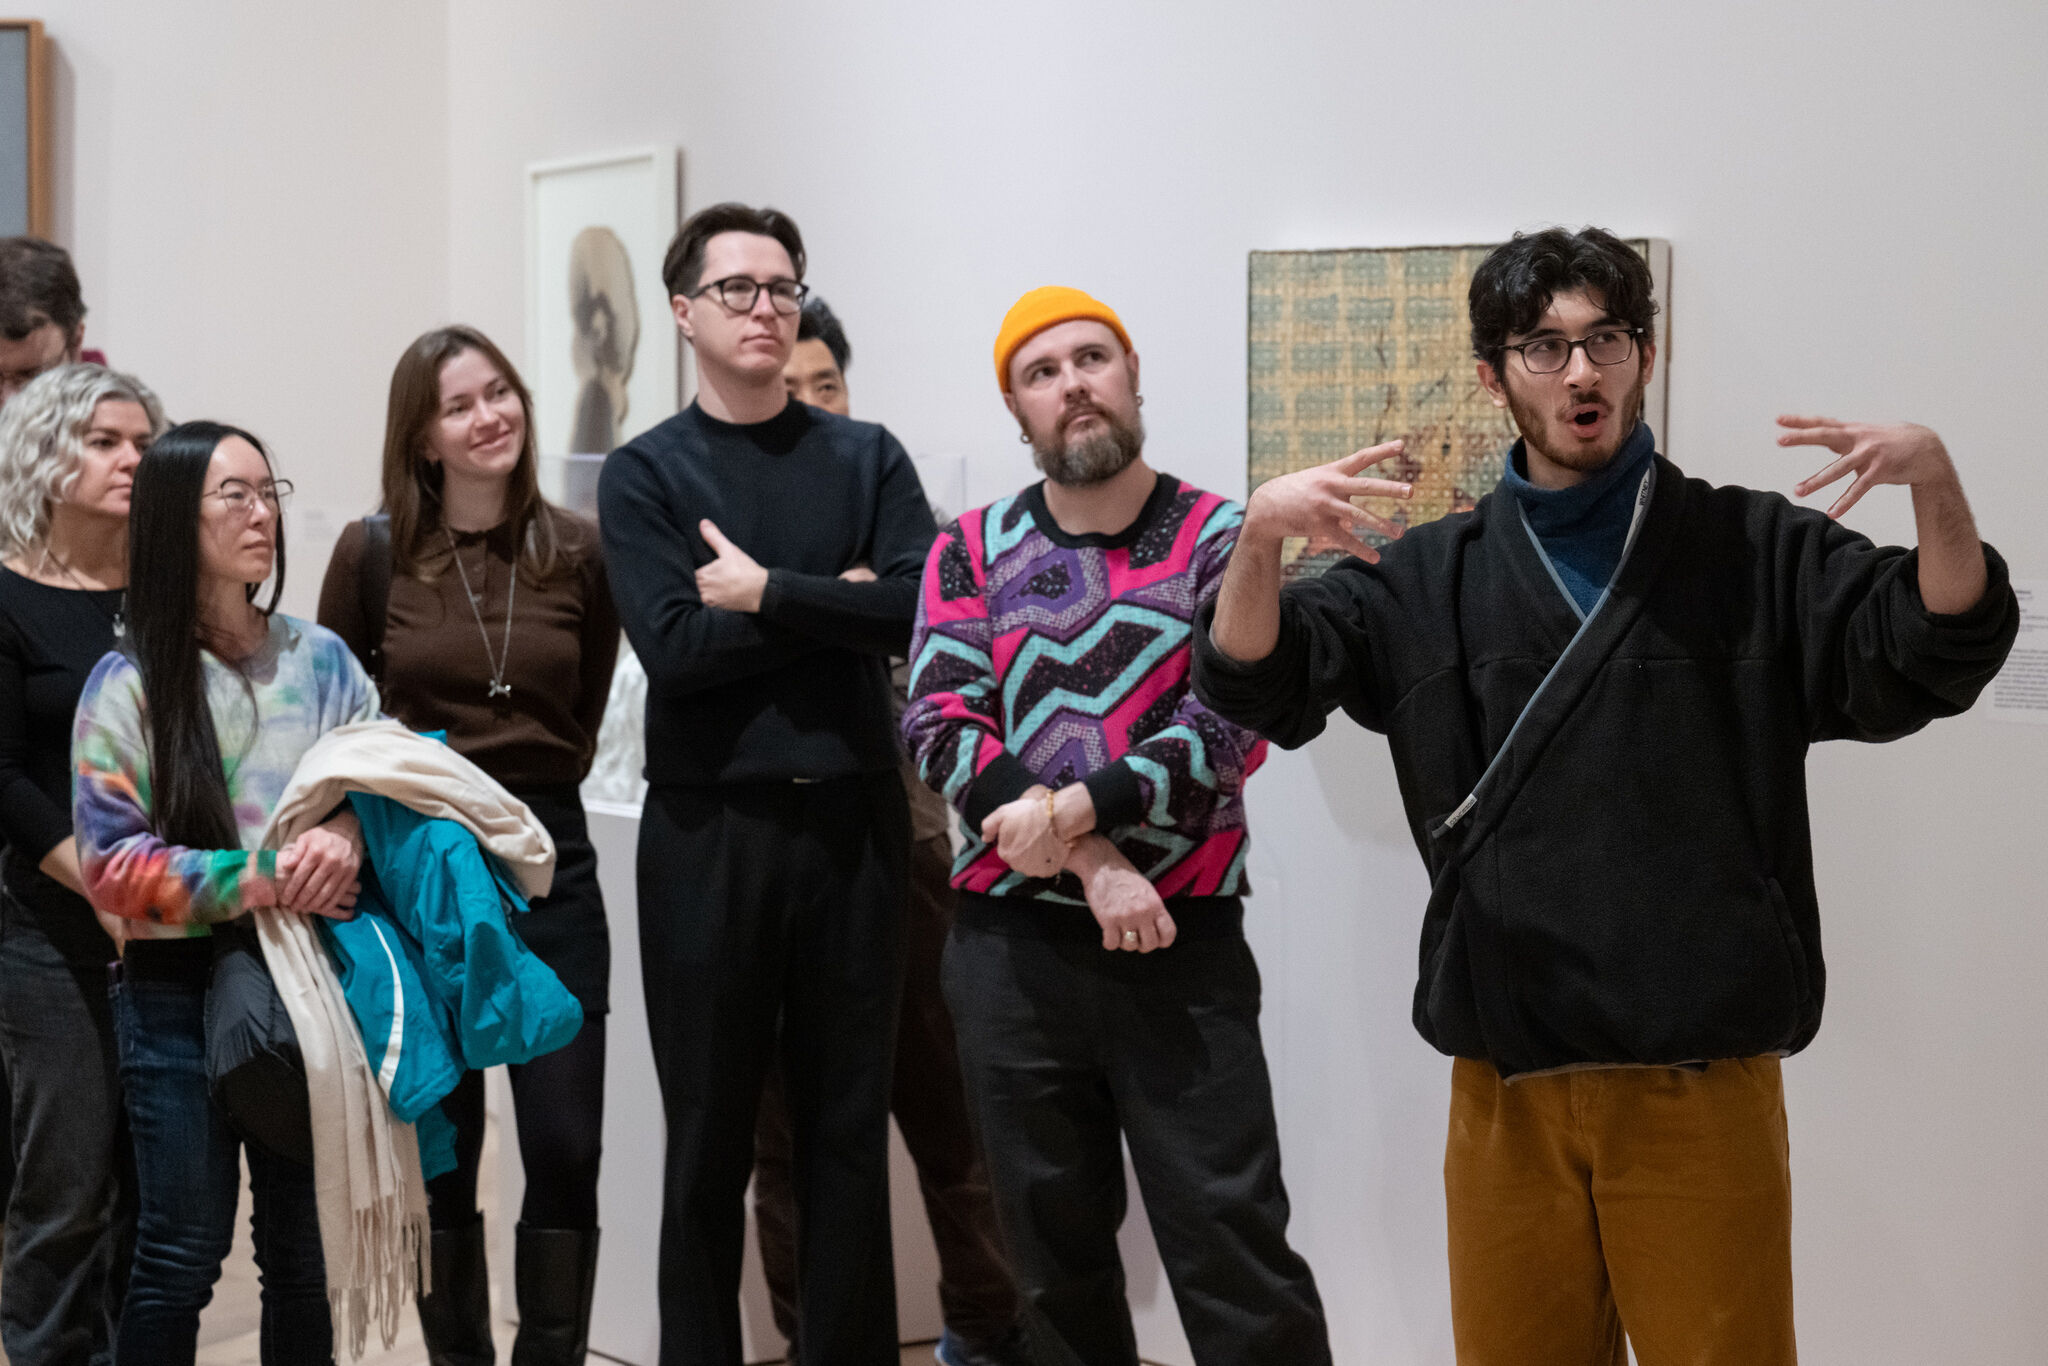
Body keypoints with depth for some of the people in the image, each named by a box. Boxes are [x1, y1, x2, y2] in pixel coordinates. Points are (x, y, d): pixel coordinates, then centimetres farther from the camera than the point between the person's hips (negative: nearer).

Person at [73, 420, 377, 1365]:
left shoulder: (321, 658, 6)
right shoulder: (129, 684, -4)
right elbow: (112, 865, -9)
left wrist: (346, 836, -14)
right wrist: (261, 880, -18)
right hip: (178, 993, -3)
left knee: (303, 1251, 9)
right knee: (182, 1257, -1)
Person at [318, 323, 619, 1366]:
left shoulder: (575, 554, 1)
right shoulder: (374, 554, -3)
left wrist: (538, 780, 5)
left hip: (549, 858, 1)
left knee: (567, 1150, -1)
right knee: (440, 1152, 6)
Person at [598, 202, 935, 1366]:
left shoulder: (865, 457, 8)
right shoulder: (644, 474, 2)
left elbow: (924, 610, -8)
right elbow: (675, 645, -12)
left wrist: (770, 593, -12)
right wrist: (840, 604, -9)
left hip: (853, 822, 2)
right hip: (711, 831, -1)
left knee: (850, 1127, 7)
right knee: (710, 1138, 6)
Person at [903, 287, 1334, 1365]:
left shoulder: (1218, 539, 2)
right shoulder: (971, 549, 7)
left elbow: (1231, 727, -10)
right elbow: (939, 728, -4)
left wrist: (1075, 811, -20)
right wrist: (1094, 866, -14)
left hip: (1184, 945, -2)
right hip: (1012, 942, 2)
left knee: (1234, 1255, -6)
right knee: (1055, 1256, 11)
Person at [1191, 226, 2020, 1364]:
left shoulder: (1759, 554, 5)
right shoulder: (1430, 580, 10)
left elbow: (1930, 660, -5)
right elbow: (1256, 683, 1)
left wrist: (1938, 484, -23)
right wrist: (1261, 536, -19)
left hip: (1706, 1086, -2)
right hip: (1508, 1088, 2)